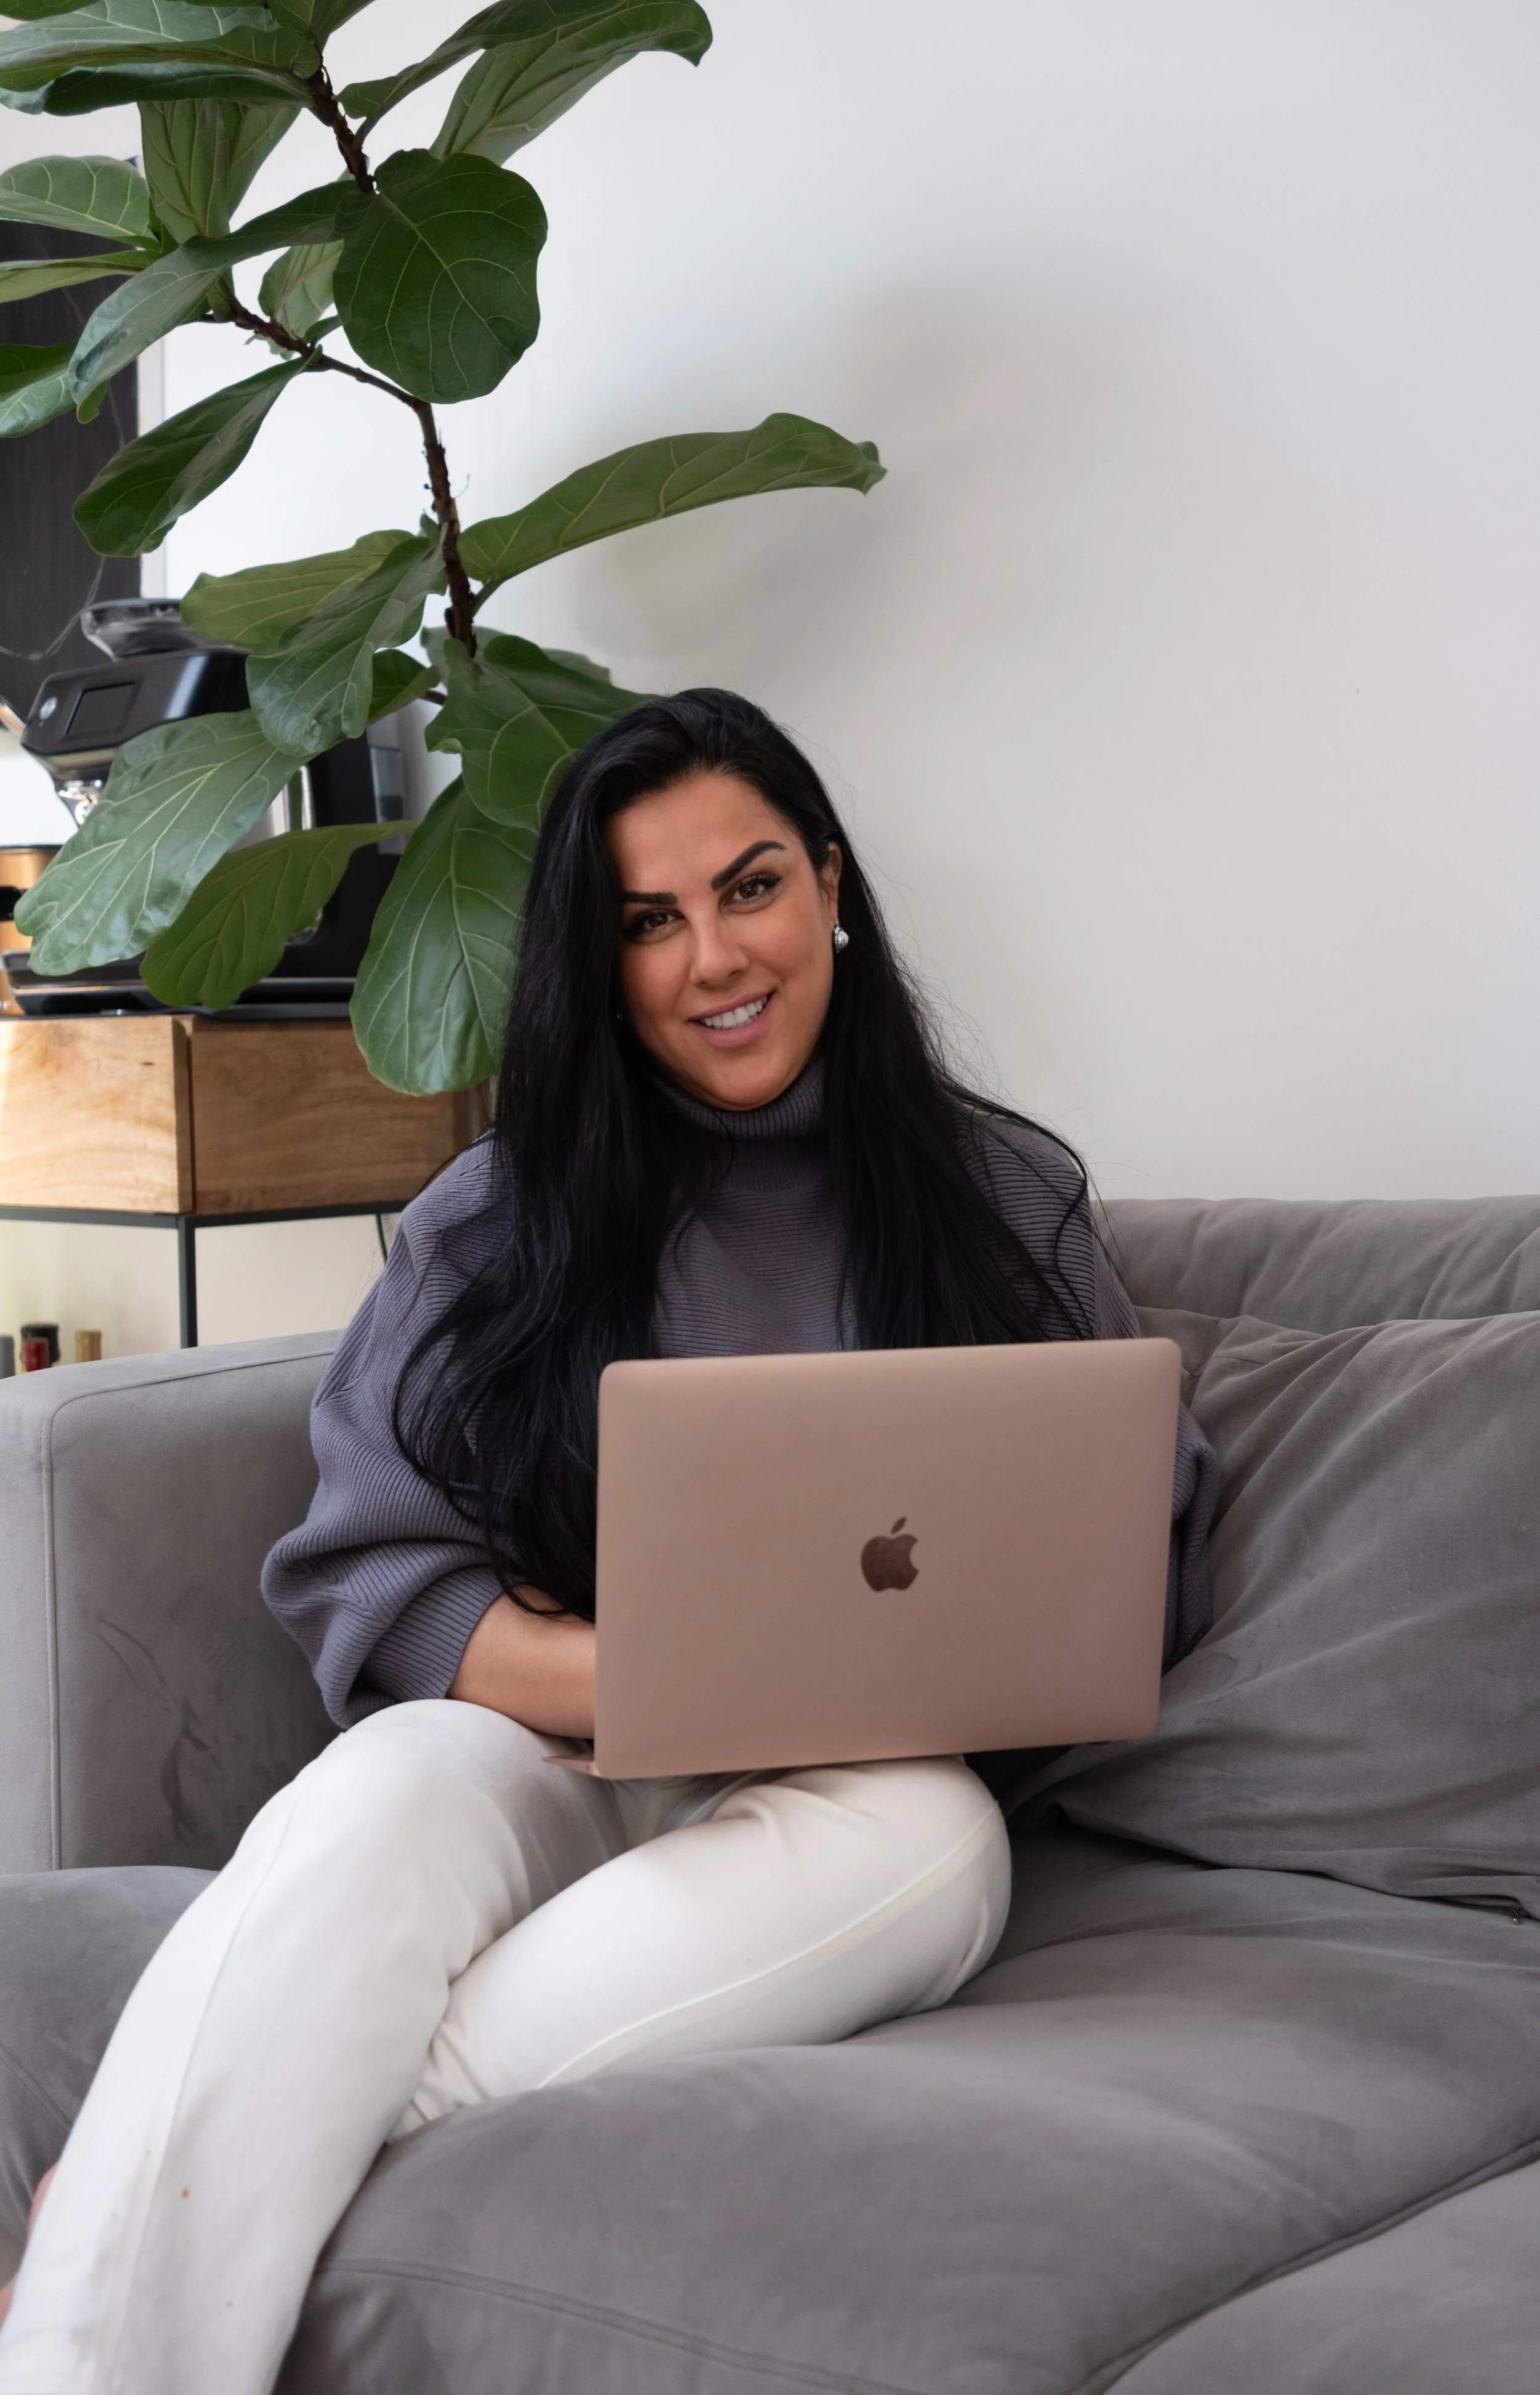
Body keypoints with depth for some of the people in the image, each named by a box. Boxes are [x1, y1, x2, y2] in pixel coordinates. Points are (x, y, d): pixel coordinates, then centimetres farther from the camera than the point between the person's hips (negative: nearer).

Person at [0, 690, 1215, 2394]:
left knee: (933, 1836, -36)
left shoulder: (1006, 1200, 12)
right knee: (385, 1796, -35)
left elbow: (1153, 1559, 11)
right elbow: (361, 1583, 1)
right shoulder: (490, 1222, 10)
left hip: (835, 1801, 1)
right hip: (542, 1765, 0)